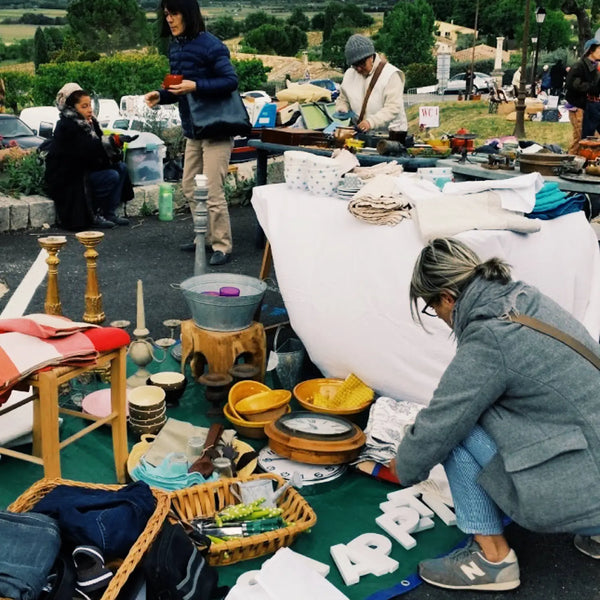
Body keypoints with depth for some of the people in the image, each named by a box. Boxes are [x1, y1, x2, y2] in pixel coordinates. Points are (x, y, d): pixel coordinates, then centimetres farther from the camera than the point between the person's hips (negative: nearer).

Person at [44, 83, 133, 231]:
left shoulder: (89, 122, 8)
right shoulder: (66, 126, -19)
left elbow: (98, 145, 4)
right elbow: (86, 149, -31)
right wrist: (114, 141, -37)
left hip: (84, 168, 9)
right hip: (65, 178, -9)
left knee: (121, 167, 0)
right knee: (111, 177, -22)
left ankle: (110, 213, -2)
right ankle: (95, 215, -8)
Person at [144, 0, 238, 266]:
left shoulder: (210, 45, -16)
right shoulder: (175, 47, 8)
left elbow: (230, 81, -21)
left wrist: (195, 86, -28)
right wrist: (161, 95, -1)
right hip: (193, 130, 9)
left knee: (212, 192, -7)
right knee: (190, 187, 15)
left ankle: (222, 246, 5)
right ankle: (208, 237, 29)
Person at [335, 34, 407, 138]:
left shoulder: (391, 75, -7)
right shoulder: (349, 74, 13)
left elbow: (393, 108, -16)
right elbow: (343, 99, 27)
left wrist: (371, 122, -29)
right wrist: (341, 112, 3)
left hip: (390, 132, -5)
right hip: (361, 133, 5)